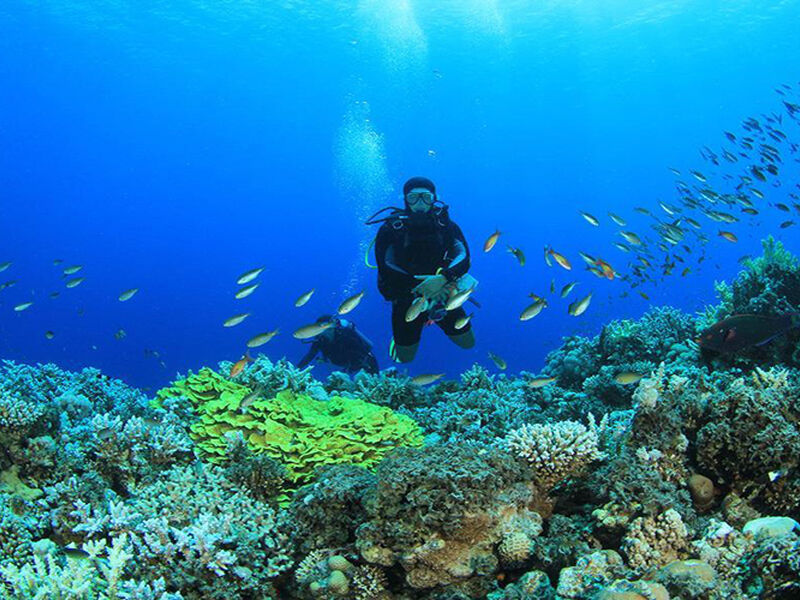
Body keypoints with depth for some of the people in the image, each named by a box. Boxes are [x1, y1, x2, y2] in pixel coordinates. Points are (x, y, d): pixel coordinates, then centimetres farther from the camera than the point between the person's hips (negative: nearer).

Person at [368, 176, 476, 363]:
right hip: (407, 298, -2)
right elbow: (385, 269, -20)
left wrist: (443, 278, -39)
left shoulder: (446, 226, -5)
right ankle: (398, 336, 41)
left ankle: (436, 315, 37)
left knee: (468, 343, 11)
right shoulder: (391, 228, -11)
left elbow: (464, 258, -18)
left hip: (443, 295, 2)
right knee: (404, 358, 5)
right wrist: (421, 287, -32)